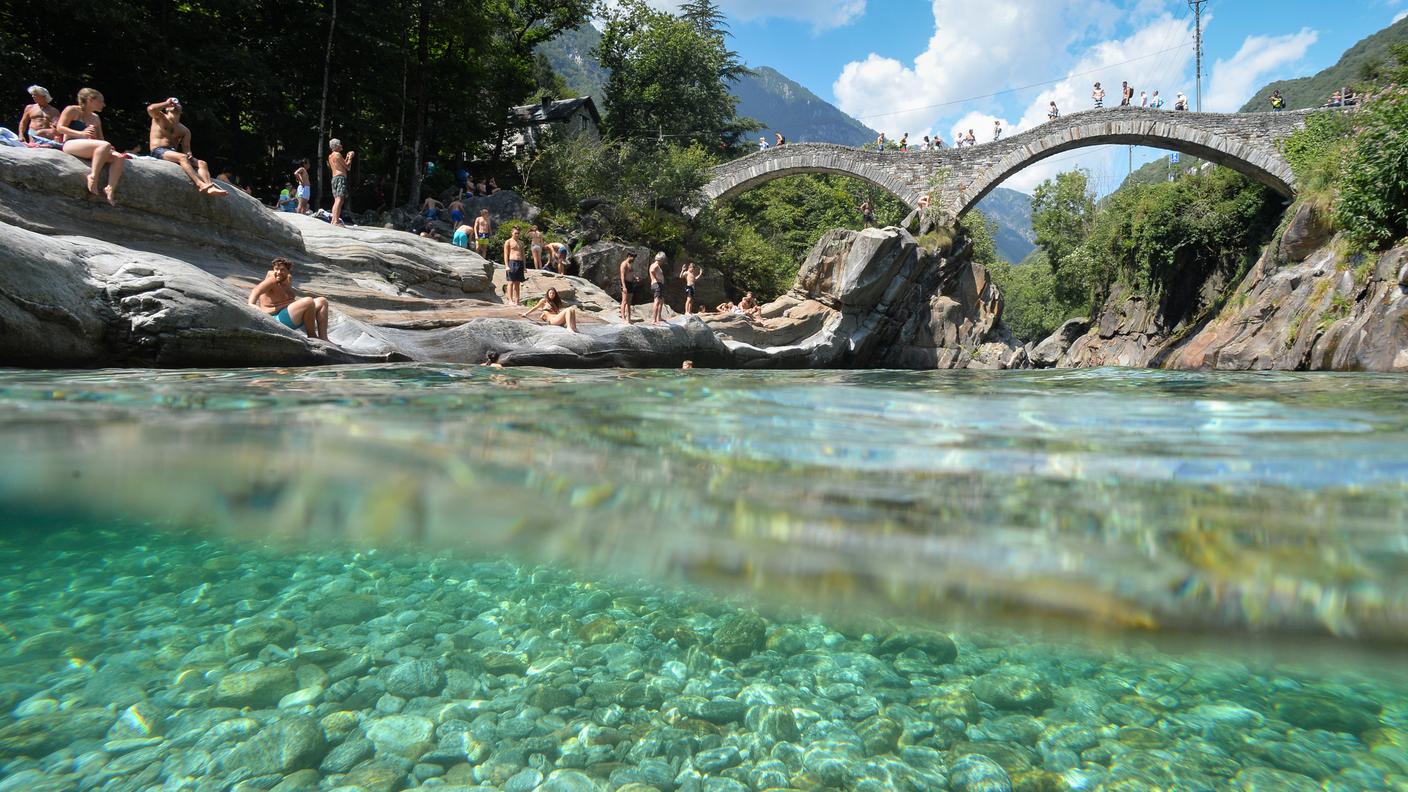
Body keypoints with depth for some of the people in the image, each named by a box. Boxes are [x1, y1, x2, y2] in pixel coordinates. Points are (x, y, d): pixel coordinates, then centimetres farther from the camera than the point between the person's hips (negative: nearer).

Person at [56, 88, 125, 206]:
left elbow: (100, 139, 21)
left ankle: (110, 189, -32)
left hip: (88, 150, 7)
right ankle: (93, 177, -36)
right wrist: (81, 134, -18)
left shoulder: (95, 118, 25)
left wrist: (109, 148, -3)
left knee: (119, 157, -19)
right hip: (71, 144, -7)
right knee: (105, 145, -34)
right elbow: (60, 128, -2)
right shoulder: (72, 110, 6)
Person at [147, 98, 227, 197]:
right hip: (158, 151, -5)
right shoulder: (160, 117, 13)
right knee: (182, 157, -36)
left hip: (174, 152, 5)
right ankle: (200, 185, -55)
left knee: (202, 163, -20)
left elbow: (186, 148, 14)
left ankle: (210, 187, -47)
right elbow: (150, 109, -10)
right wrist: (167, 103, 6)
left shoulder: (185, 130, 23)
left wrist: (189, 154, -11)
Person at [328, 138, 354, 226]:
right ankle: (336, 221, -24)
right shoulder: (338, 154, -6)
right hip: (340, 177, -10)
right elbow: (348, 167, -5)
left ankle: (333, 220, 12)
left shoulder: (330, 156, 21)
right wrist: (350, 157, 8)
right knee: (340, 200, -16)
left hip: (334, 178, 10)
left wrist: (346, 158, 29)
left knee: (336, 200, 13)